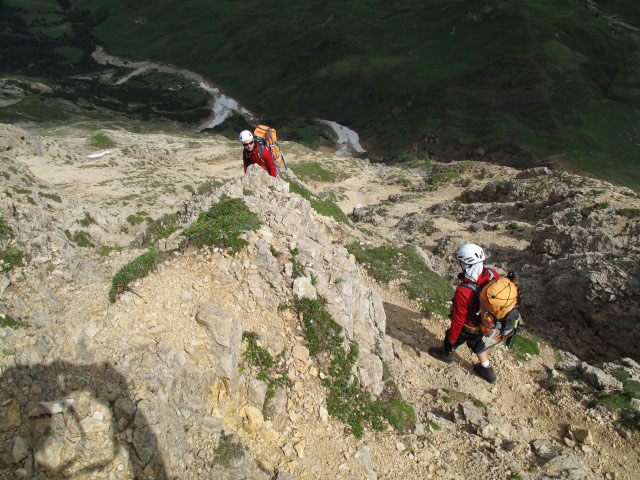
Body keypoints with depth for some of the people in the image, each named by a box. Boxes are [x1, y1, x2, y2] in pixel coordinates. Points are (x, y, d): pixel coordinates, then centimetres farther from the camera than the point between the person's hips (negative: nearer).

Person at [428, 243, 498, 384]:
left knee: (450, 338, 28)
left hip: (469, 328, -5)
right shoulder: (493, 274, -25)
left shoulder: (463, 292, -42)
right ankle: (487, 371, 52)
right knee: (476, 343, 34)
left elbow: (458, 320, -28)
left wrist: (452, 338, -9)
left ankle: (446, 354, 60)